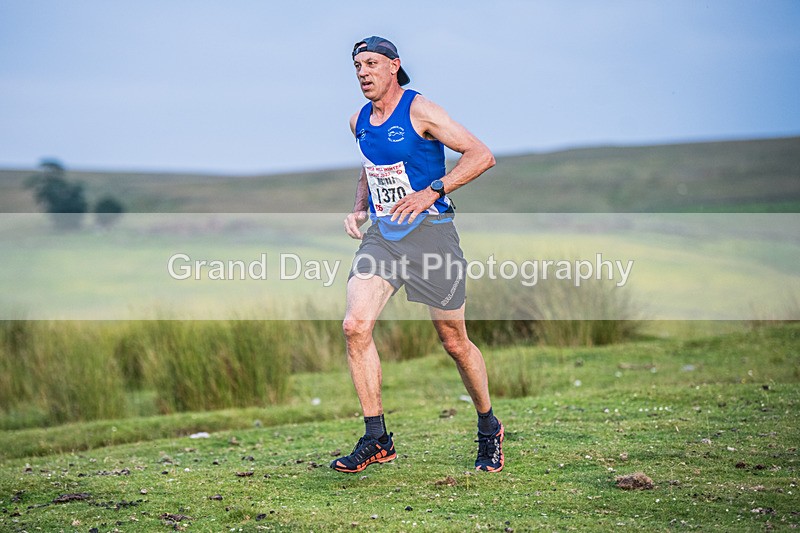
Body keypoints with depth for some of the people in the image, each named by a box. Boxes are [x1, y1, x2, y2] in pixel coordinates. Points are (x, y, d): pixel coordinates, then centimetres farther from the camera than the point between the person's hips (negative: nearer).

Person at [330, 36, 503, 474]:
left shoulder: (419, 111, -9)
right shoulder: (359, 122, 11)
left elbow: (482, 155, -14)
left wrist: (431, 192, -22)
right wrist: (359, 209, 12)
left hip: (430, 232, -5)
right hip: (381, 235, 5)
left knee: (454, 342, 4)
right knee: (355, 326, -16)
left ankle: (489, 428, 27)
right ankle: (376, 440, -9)